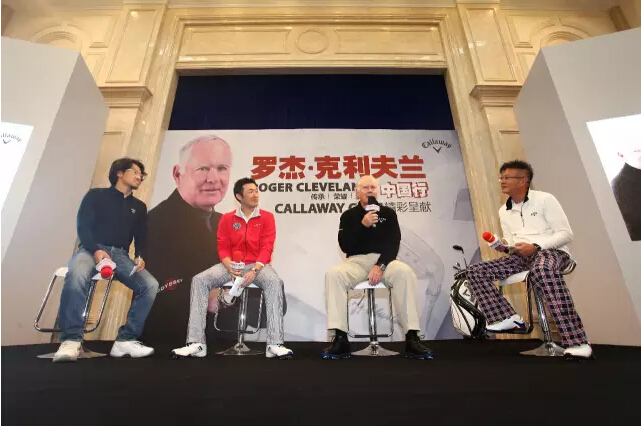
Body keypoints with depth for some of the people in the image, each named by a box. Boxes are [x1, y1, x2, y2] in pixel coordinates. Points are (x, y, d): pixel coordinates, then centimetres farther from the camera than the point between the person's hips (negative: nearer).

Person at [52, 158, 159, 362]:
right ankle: (71, 340, -30)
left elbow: (141, 238, 14)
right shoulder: (96, 195, 10)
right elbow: (83, 226, -1)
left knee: (151, 285, -22)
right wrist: (96, 250, -19)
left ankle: (126, 340, -18)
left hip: (121, 255, 4)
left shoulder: (139, 207, 20)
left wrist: (141, 257, -8)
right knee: (77, 274, -39)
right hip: (92, 250, -3)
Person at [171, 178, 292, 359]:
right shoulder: (227, 219, 8)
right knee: (199, 280, -20)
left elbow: (266, 247, -6)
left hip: (258, 265, -2)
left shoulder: (266, 217, 2)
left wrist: (254, 270, -22)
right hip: (232, 265, 3)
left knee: (275, 282, -35)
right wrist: (230, 268, -17)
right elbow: (223, 247, 3)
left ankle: (275, 345, -33)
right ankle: (196, 343, -18)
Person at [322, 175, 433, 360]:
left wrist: (380, 266, -19)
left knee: (405, 272, -33)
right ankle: (341, 339, -30)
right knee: (333, 274, -31)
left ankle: (412, 338, -28)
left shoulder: (388, 213, 10)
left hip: (384, 260, 0)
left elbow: (393, 244, -1)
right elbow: (345, 246, -2)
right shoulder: (349, 215, 10)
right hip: (357, 261, 0)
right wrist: (363, 225, -14)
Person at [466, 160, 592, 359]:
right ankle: (507, 318, -17)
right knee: (475, 271, -13)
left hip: (552, 251, -6)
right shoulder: (504, 211, 14)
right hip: (522, 256, 6)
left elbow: (566, 234, -7)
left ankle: (577, 341, -37)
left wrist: (536, 246, -21)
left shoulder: (544, 199, -4)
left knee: (542, 270, -44)